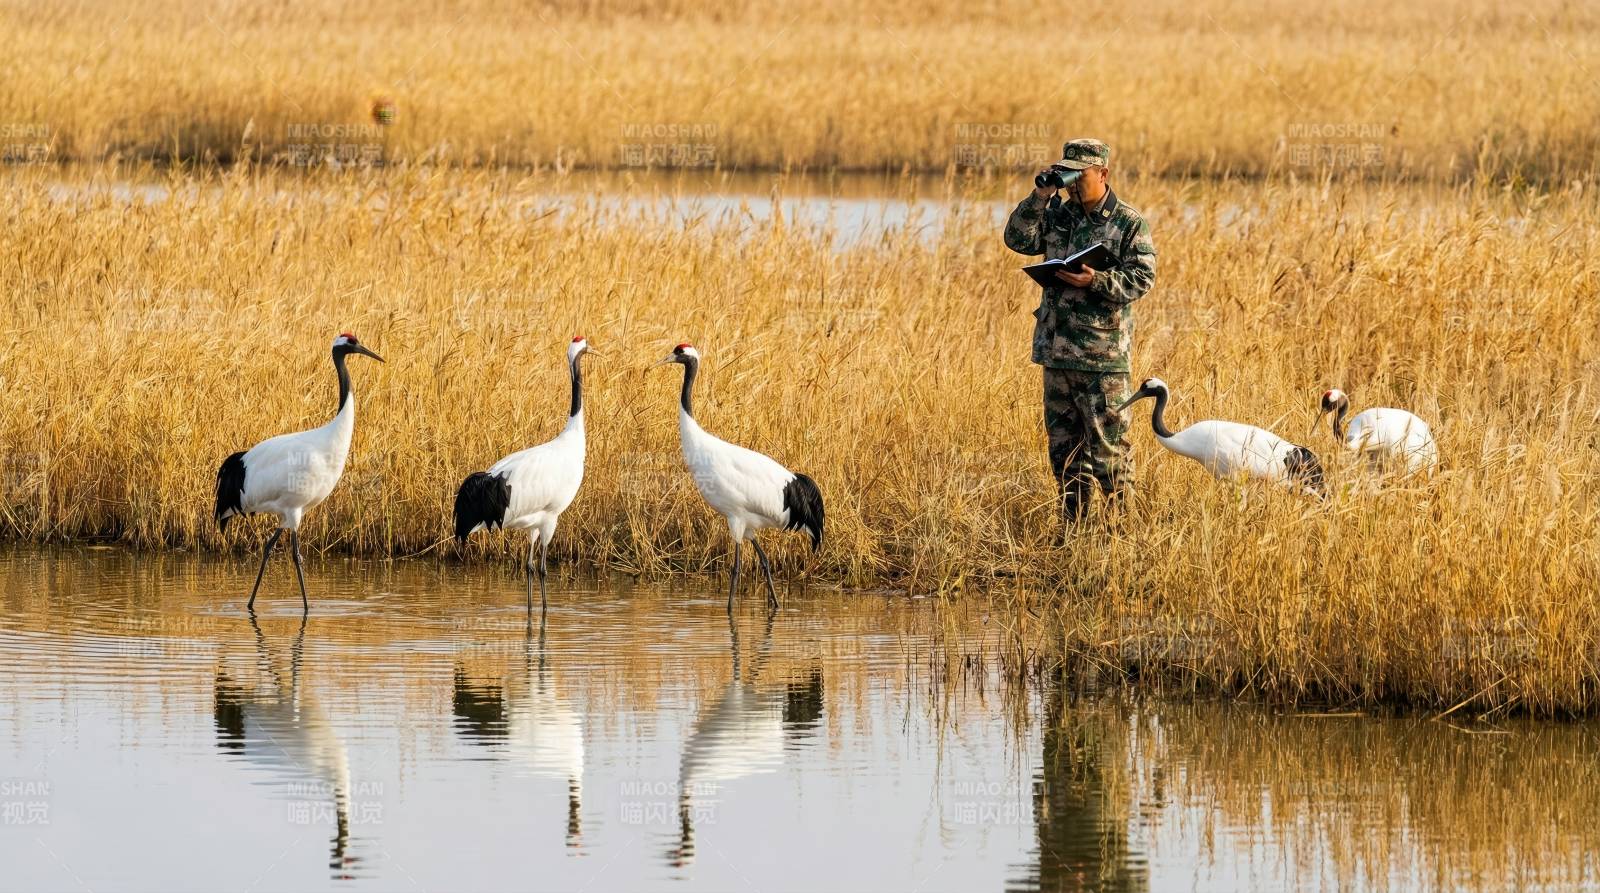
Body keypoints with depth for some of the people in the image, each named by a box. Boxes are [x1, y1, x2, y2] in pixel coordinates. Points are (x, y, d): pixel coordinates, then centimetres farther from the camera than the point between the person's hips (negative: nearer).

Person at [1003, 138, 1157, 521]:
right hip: (1056, 348, 6)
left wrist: (1097, 281, -25)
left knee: (1107, 442, -7)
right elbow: (1018, 239, 1)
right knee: (1063, 440, 12)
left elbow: (1141, 278, -12)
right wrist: (1039, 198, -8)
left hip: (1103, 354, -6)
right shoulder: (1057, 214, 12)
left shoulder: (1129, 223, -5)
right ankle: (1072, 521, 19)